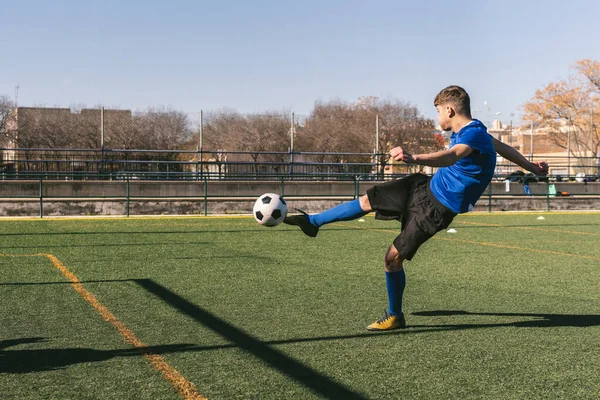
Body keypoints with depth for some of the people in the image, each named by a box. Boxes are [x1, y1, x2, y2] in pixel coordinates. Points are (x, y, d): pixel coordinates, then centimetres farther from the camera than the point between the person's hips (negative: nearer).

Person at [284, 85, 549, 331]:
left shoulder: (474, 134, -25)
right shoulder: (468, 131, 5)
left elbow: (450, 157, -47)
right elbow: (502, 147, 20)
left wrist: (413, 158, -64)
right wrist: (530, 166, 34)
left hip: (437, 208, -9)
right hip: (425, 187, 9)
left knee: (393, 258, -8)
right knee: (367, 200, 8)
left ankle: (395, 317, 14)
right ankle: (312, 222, 29)